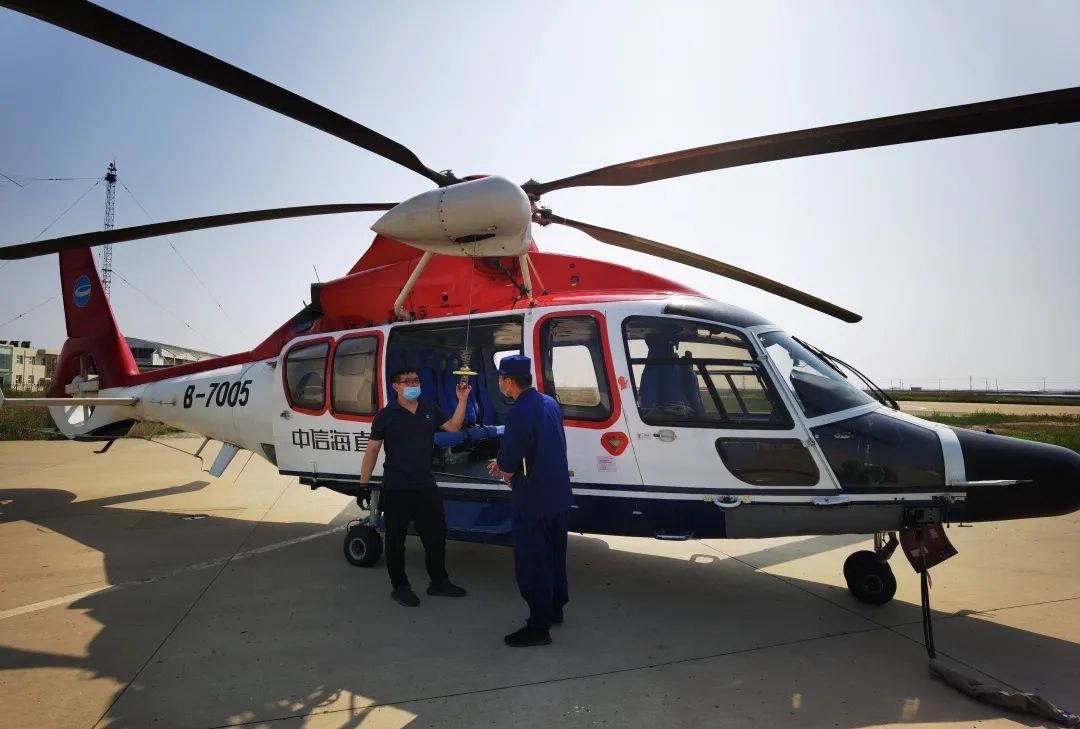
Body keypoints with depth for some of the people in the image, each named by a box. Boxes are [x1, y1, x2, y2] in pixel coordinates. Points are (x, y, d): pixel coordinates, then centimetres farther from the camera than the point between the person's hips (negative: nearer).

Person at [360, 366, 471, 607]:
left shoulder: (430, 411, 7)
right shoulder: (386, 416, -7)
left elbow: (454, 427, 10)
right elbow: (372, 451, -5)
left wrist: (462, 400, -1)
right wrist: (363, 485, -7)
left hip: (426, 486, 5)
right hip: (396, 489, -5)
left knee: (436, 535, 13)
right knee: (396, 539, 8)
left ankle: (439, 581, 30)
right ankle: (400, 586, 24)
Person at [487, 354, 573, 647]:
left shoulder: (519, 412, -23)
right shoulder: (550, 403, 6)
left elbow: (508, 463, -20)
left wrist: (499, 467, 4)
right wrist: (508, 467, 12)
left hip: (533, 501, -9)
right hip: (558, 494, 9)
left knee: (531, 564, 4)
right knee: (554, 555, 21)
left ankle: (539, 626, 14)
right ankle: (554, 610, 37)